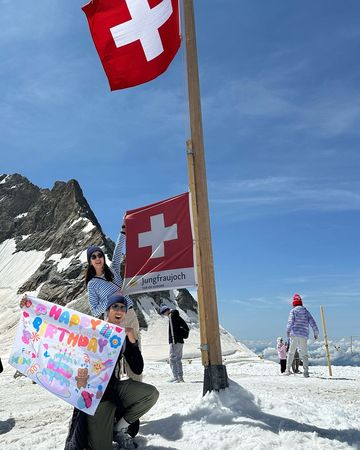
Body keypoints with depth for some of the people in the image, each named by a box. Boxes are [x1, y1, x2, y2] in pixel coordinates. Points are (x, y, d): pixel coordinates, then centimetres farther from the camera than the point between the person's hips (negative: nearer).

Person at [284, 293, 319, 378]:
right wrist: (316, 333, 16)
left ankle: (288, 370, 1)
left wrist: (288, 331, -20)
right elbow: (312, 323, 9)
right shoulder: (306, 311, 14)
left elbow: (290, 322, -13)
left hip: (294, 334, -3)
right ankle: (306, 371, -1)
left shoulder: (293, 311, 3)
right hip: (304, 336, 3)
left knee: (291, 352, 5)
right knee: (304, 354, 9)